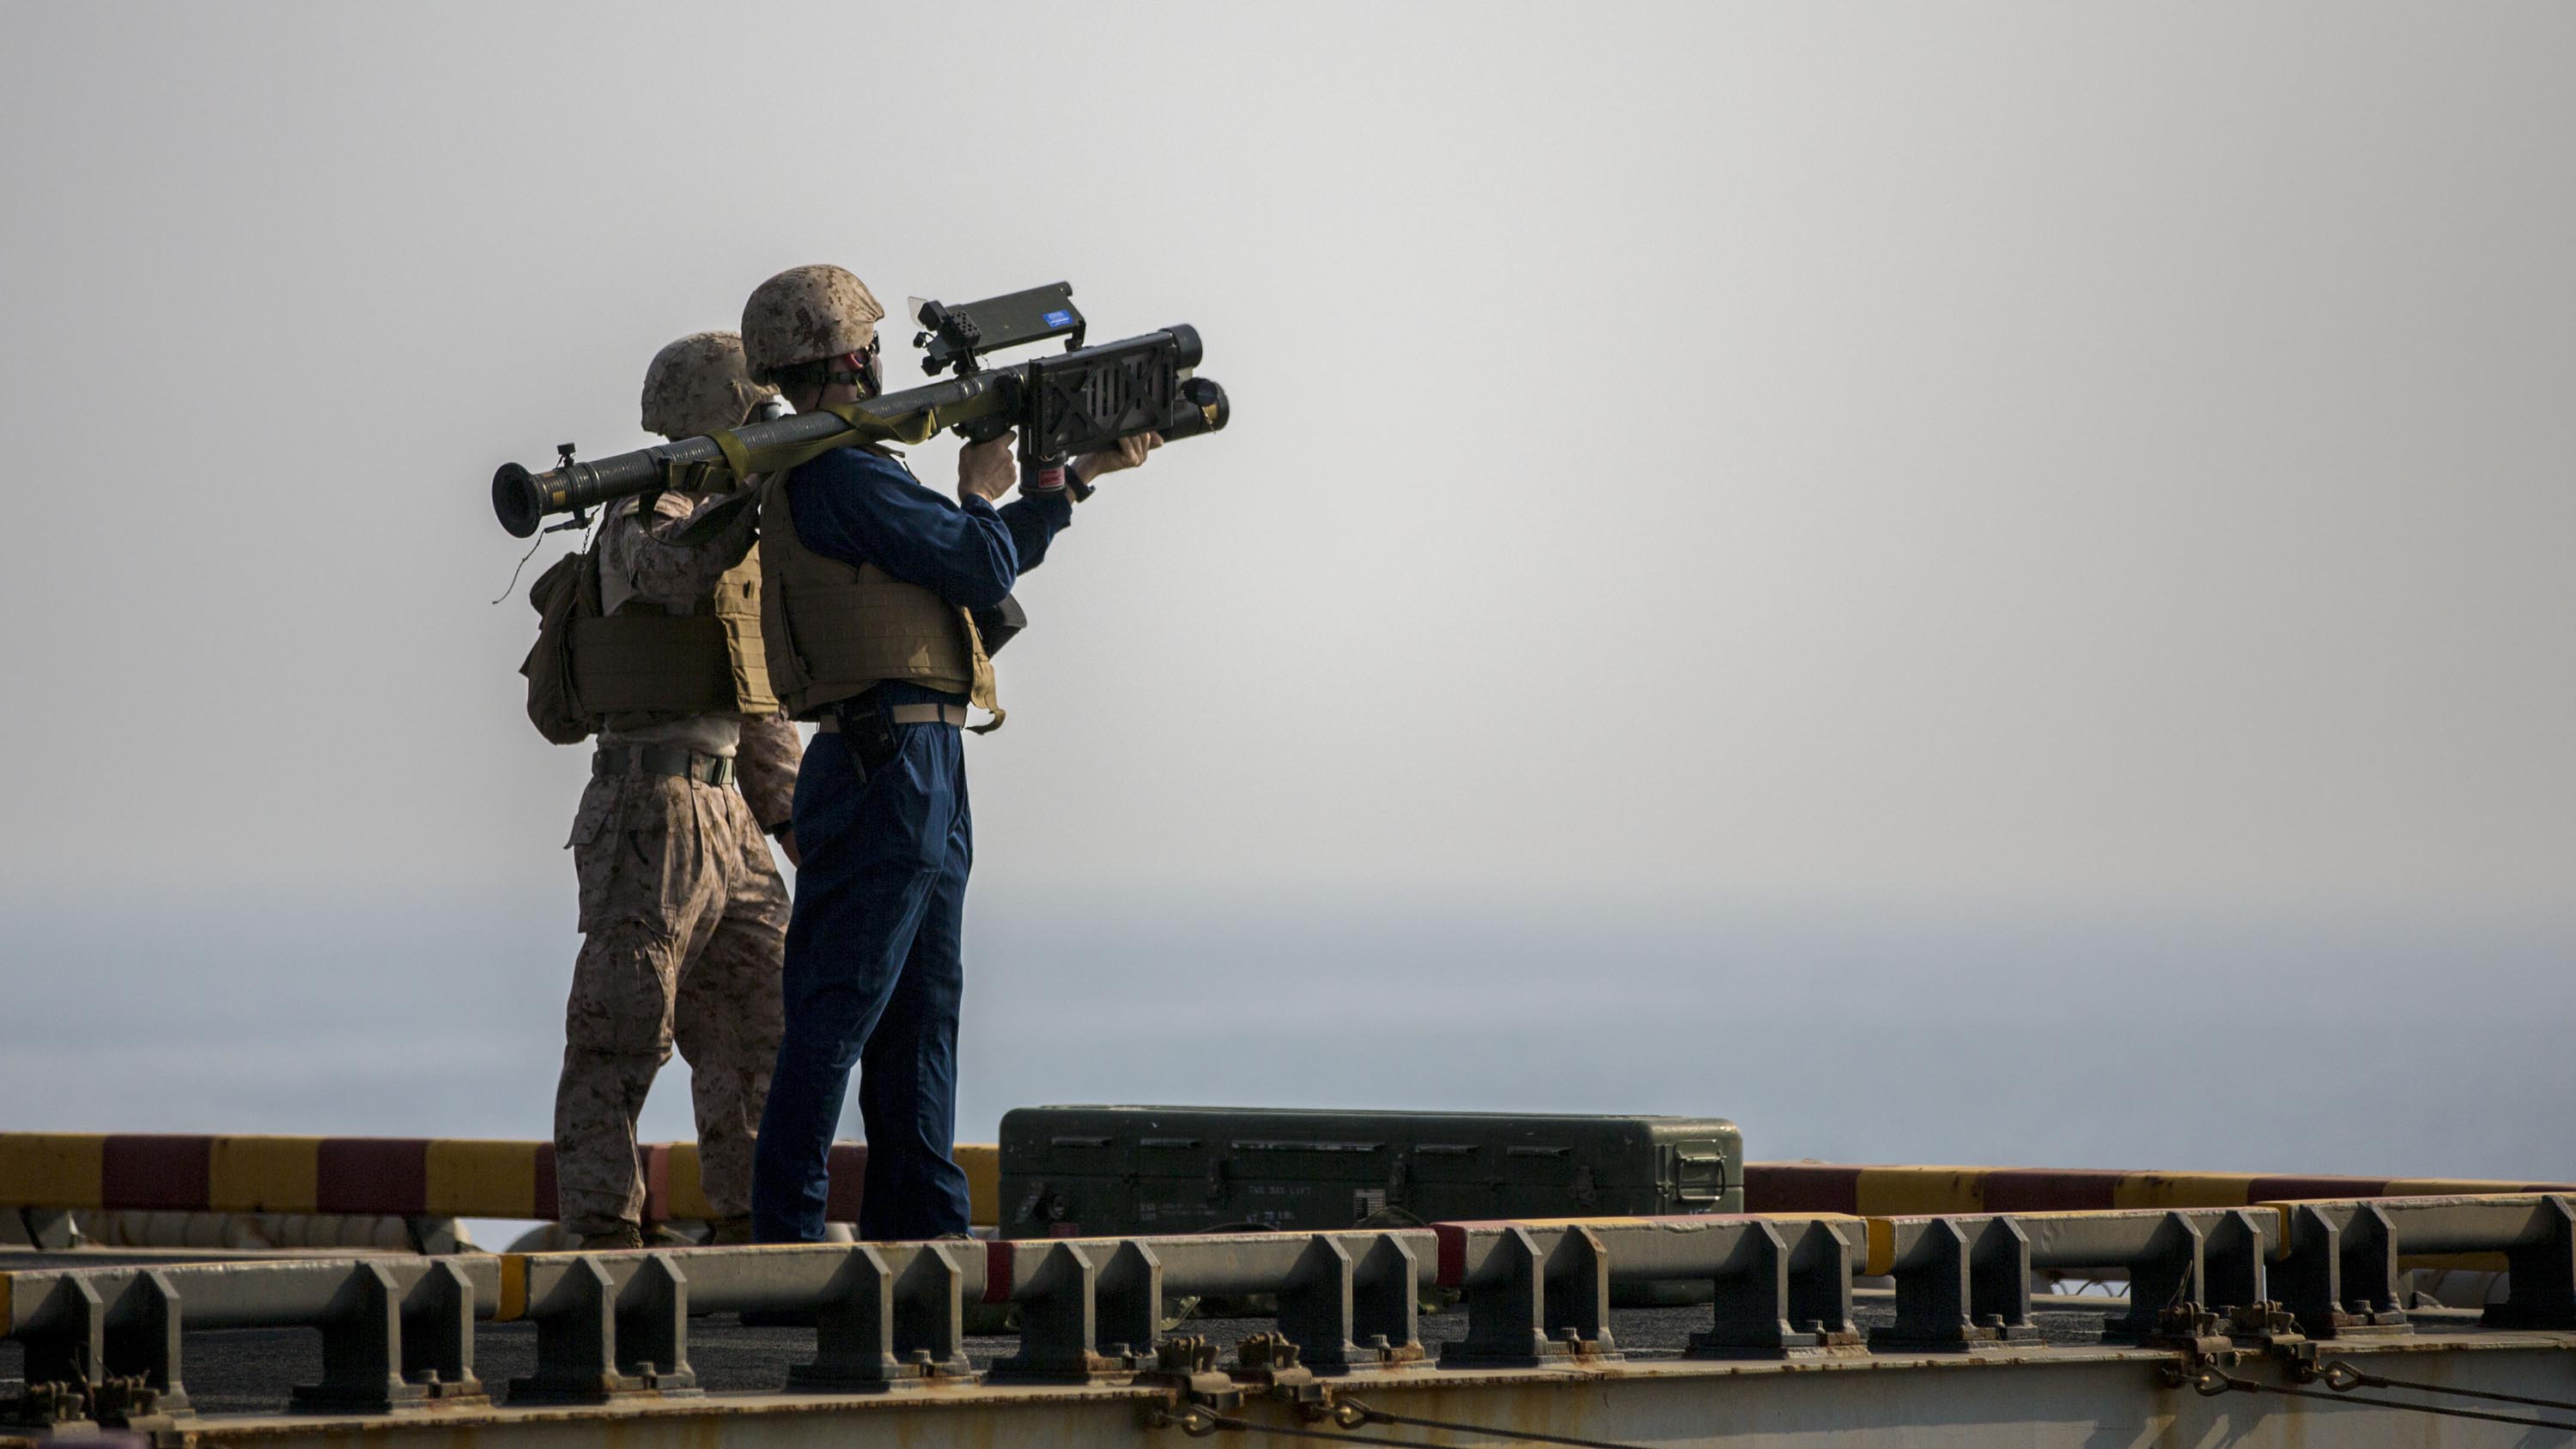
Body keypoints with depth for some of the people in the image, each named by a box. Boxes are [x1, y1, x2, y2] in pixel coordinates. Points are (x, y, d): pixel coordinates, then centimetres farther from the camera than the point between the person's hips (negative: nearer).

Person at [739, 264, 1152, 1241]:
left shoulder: (827, 475, 18)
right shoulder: (846, 477, -14)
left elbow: (998, 559, 25)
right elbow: (981, 568, -13)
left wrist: (1075, 473, 24)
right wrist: (982, 492, 7)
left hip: (919, 782, 11)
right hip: (889, 766, -11)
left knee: (923, 1008, 14)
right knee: (839, 1011, -9)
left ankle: (920, 1221, 18)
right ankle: (786, 1233, -9)